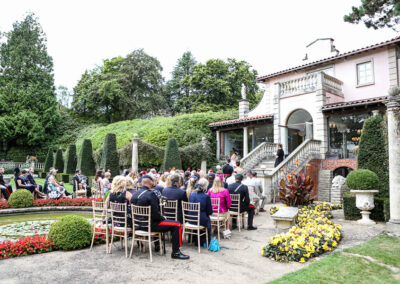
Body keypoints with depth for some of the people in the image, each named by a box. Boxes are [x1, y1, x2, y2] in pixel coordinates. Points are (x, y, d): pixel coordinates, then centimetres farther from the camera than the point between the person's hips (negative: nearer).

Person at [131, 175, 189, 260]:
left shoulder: (135, 194, 4)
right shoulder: (150, 194, -19)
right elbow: (155, 213, -23)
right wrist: (163, 218, -2)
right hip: (149, 225, -9)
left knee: (159, 221, 37)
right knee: (177, 225, -8)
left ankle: (157, 245, 44)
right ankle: (175, 252, -5)